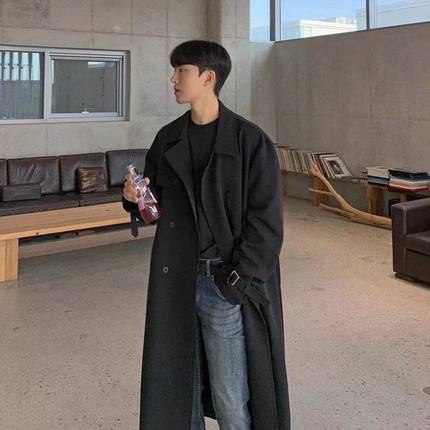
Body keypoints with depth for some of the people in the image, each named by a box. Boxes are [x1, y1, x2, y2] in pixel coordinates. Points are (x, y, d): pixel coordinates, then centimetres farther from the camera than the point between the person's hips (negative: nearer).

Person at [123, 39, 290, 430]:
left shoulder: (250, 140, -8)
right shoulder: (167, 139, 9)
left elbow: (267, 223, -10)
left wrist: (238, 281, -16)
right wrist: (134, 197, -3)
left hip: (227, 285, -5)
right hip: (175, 281, 5)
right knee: (178, 387, 16)